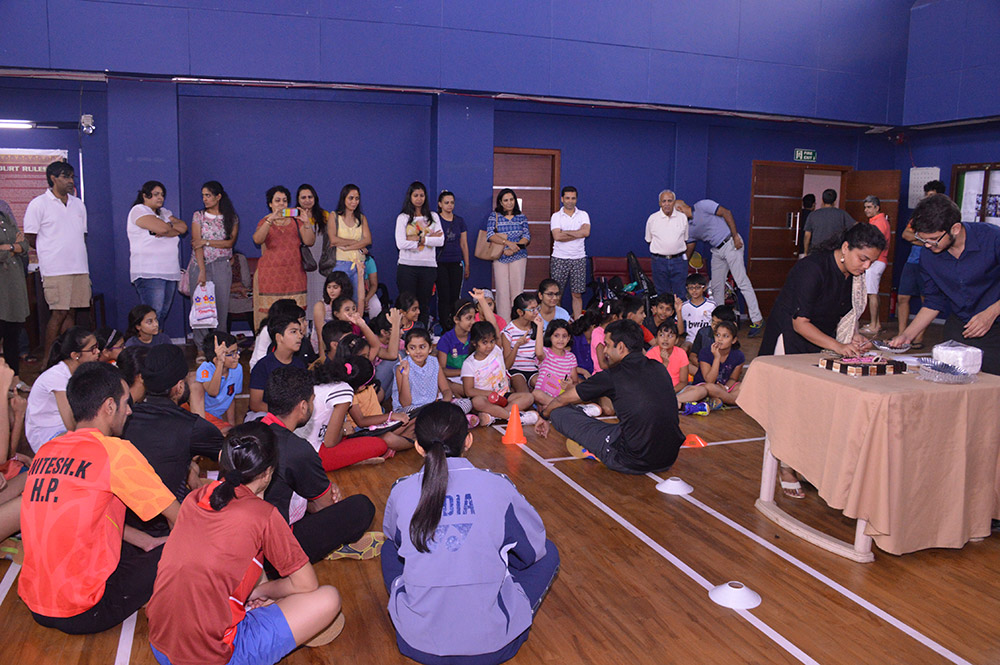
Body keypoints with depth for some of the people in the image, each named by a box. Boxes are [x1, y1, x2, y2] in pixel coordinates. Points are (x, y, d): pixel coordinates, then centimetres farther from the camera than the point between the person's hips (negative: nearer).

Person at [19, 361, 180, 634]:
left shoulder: (45, 452, 6)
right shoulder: (115, 452, -17)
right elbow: (178, 517, -10)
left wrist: (146, 542, 14)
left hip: (34, 605, 8)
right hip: (81, 614, -8)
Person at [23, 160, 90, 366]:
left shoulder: (78, 204, 16)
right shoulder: (39, 204, -1)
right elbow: (29, 238, -1)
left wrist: (75, 253, 10)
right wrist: (52, 252, 3)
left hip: (80, 268, 5)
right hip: (55, 270, -5)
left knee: (69, 312, 6)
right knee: (59, 313, -8)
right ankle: (47, 360, 2)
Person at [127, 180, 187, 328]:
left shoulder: (164, 212, 22)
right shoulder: (138, 210, -1)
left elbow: (183, 227, 8)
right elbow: (162, 228, -16)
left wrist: (167, 227, -10)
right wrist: (173, 228, 5)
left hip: (170, 272, 7)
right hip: (149, 273, -7)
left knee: (163, 314, 6)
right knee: (153, 315, -15)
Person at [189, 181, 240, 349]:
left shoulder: (231, 218, 7)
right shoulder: (198, 216, 5)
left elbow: (230, 242, -3)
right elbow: (196, 244, -4)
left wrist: (207, 242, -11)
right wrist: (202, 271, -14)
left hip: (222, 266, 0)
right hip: (201, 264, 0)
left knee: (222, 306, 0)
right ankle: (201, 348, 2)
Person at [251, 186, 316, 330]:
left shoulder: (296, 221, 11)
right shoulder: (265, 222, 7)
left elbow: (309, 242, -1)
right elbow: (257, 240, -14)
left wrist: (306, 223, -17)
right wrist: (271, 219, -25)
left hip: (294, 275, 1)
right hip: (270, 275, -1)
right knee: (269, 314, -6)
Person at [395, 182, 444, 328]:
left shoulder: (433, 217, 12)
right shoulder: (403, 217, 4)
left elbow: (440, 241, -1)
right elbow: (401, 244, -9)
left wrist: (419, 239, -12)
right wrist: (429, 239, -7)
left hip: (429, 266, 2)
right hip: (407, 266, -2)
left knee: (424, 304, 6)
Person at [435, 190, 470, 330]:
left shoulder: (460, 221, 12)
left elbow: (464, 244, 14)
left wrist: (467, 266, 12)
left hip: (456, 263, 3)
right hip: (440, 263, -3)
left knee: (455, 297, 1)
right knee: (444, 297, -5)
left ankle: (454, 328, 8)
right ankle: (445, 329, -1)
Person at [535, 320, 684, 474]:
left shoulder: (612, 376, -7)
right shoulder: (660, 368, 9)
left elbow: (562, 400, 9)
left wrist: (544, 415, 33)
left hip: (633, 462, -6)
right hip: (669, 460, 7)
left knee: (559, 412, 0)